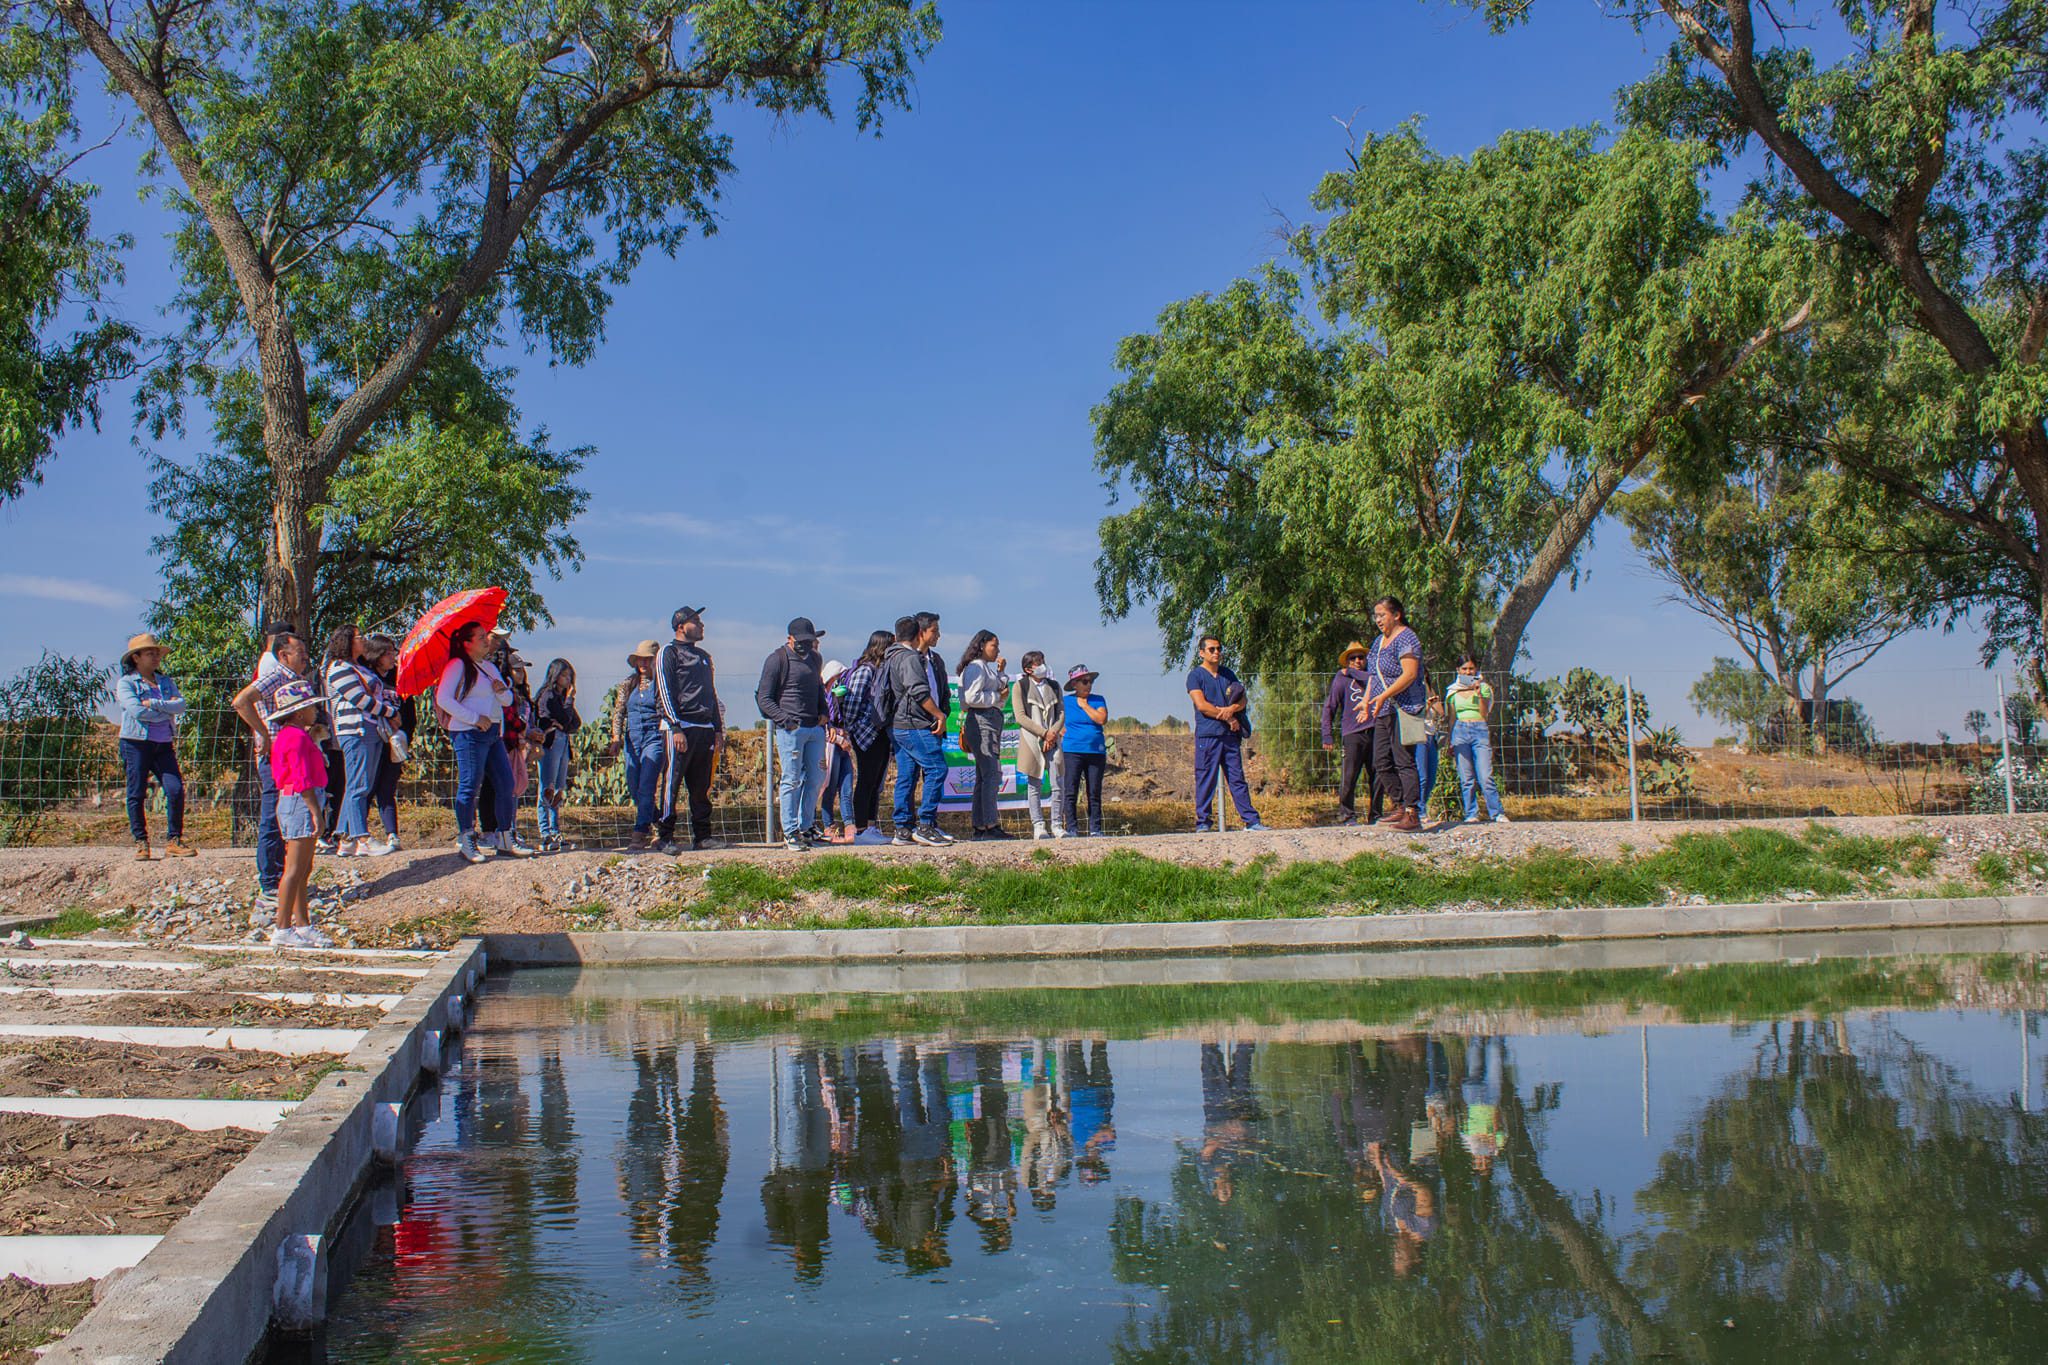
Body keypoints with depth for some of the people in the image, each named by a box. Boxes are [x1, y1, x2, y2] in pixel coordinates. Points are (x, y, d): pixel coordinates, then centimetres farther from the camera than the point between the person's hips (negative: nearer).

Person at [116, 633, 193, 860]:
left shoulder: (166, 682, 17)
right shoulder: (126, 683, 2)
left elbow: (181, 705, 0)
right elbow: (136, 711, -14)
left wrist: (154, 704, -12)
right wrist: (167, 712, -5)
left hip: (164, 745, 4)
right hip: (136, 742, -4)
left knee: (176, 790, -8)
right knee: (137, 794, -1)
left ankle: (173, 842, -1)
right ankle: (141, 843, 6)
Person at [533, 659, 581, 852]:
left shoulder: (562, 697, 18)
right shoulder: (547, 695, -6)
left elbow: (577, 724, 12)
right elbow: (564, 719, -15)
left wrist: (562, 725, -7)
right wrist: (570, 700, -3)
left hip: (563, 744, 8)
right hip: (549, 744, -8)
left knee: (559, 791, 7)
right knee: (548, 790, -11)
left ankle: (555, 832, 9)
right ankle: (546, 835, -15)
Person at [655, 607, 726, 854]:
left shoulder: (703, 656, 22)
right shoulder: (669, 653, 0)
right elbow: (665, 693, -8)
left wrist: (718, 729, 17)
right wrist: (676, 728, -16)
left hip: (705, 729, 7)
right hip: (679, 728, -7)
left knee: (701, 787, 8)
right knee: (672, 783, -6)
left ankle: (702, 835, 12)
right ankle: (666, 837, -3)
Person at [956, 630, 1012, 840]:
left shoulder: (987, 667, 22)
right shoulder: (975, 667, -8)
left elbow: (1000, 689, 25)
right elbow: (972, 697, -19)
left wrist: (1001, 672, 15)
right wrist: (997, 697, -10)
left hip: (991, 722, 11)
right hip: (981, 721, -11)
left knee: (984, 776, 9)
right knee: (992, 773, -15)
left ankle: (980, 827, 11)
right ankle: (991, 825, -19)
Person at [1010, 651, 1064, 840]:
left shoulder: (1054, 686, 16)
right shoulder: (1019, 687, 3)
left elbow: (1061, 713, 12)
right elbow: (1020, 716, -5)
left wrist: (1053, 733, -6)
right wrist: (1044, 733, -11)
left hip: (1052, 739, 3)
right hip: (1031, 740, -3)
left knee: (1059, 784, -4)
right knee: (1034, 785, -2)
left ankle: (1056, 825, 2)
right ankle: (1038, 826, 1)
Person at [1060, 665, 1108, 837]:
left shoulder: (1098, 700, 9)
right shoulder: (1065, 701, 7)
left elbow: (1101, 719, -8)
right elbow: (1060, 726, 14)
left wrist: (1084, 705, -3)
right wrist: (1066, 735, 0)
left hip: (1096, 751, 1)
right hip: (1073, 751, -1)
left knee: (1095, 792, 3)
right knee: (1071, 792, -5)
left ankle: (1095, 828, 8)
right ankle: (1072, 829, -1)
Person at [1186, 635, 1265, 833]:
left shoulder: (1228, 674, 18)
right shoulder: (1195, 675, 0)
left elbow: (1243, 700, 11)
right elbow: (1202, 705, -11)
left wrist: (1232, 709, -11)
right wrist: (1228, 719, -9)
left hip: (1230, 735, 5)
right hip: (1207, 735, -5)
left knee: (1238, 778, 5)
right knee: (1206, 780, -4)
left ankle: (1251, 820, 5)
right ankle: (1202, 823, 2)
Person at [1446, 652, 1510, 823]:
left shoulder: (1484, 687, 7)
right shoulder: (1453, 691, 12)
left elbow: (1485, 715, -1)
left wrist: (1479, 694, -13)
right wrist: (1450, 742, 13)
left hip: (1480, 732, -2)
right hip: (1460, 732, 2)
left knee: (1485, 777, -10)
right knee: (1466, 779, 0)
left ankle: (1497, 813, -5)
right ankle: (1471, 814, 6)